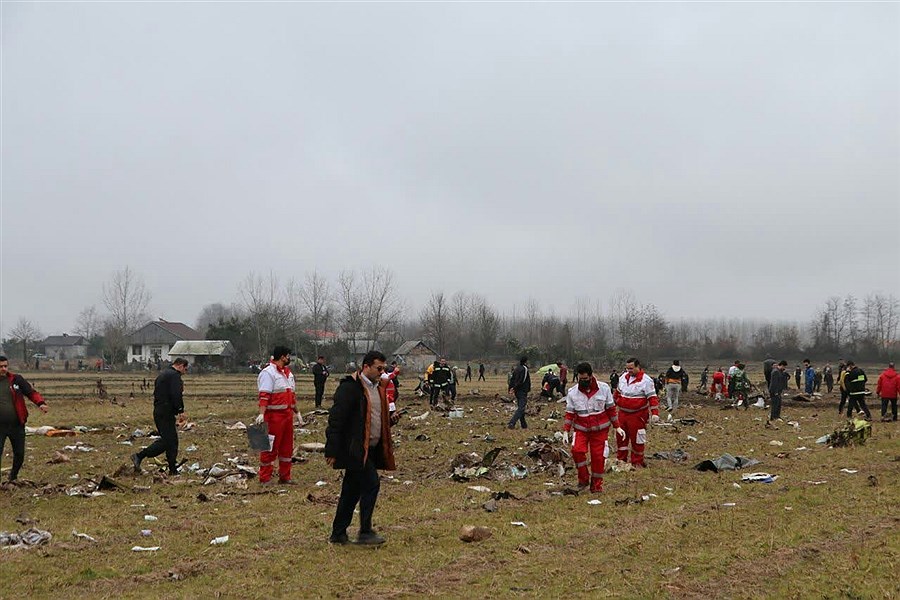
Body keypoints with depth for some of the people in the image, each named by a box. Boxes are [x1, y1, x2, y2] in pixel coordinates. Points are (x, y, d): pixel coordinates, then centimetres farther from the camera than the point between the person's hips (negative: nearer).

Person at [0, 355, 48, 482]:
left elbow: (31, 392, -2)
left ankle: (13, 476, 35)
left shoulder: (16, 379, 1)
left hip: (17, 424, 1)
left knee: (19, 453, 10)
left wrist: (40, 403, -20)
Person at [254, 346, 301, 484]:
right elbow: (264, 396, -21)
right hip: (274, 416, -9)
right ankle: (265, 479, 3)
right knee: (270, 447, -4)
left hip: (287, 415, 9)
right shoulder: (268, 373, -12)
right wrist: (261, 414, -30)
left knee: (287, 447, 12)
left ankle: (285, 477, 21)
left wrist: (297, 412, 25)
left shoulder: (288, 372, 17)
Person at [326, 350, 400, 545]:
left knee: (353, 491, 12)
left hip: (370, 449, 9)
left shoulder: (379, 387, 15)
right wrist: (332, 451, -19)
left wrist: (391, 418, 4)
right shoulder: (350, 387, -13)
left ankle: (338, 534, 20)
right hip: (355, 449, -9)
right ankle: (365, 532, -5)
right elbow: (336, 420, -16)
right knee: (371, 483, -14)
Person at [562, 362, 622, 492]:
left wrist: (617, 427, 6)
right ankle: (584, 478, -1)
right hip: (581, 429, 0)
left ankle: (596, 485, 19)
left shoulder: (604, 388, -5)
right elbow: (569, 413, 3)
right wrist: (565, 431, -3)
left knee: (598, 456, 0)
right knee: (577, 450, -22)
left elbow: (611, 408, 4)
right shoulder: (573, 392, -4)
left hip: (600, 429, 0)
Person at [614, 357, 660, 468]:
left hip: (637, 415, -6)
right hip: (622, 413, 6)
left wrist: (655, 413, -22)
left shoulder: (646, 380, -12)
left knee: (637, 438, 1)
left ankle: (637, 462, 13)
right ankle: (621, 459, 23)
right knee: (620, 436, 11)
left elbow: (652, 398, -14)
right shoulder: (623, 377, 8)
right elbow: (618, 393, 22)